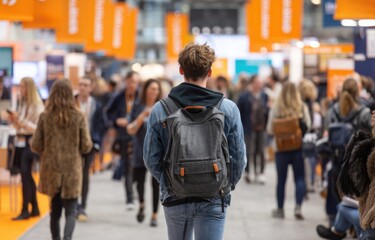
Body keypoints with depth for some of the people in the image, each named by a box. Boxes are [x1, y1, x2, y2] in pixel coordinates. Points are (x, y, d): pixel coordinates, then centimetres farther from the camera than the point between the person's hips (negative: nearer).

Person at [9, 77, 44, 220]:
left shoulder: (37, 106, -10)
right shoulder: (21, 103, 11)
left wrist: (22, 121, -22)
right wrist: (14, 121, -2)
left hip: (30, 142, -7)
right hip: (20, 141, 7)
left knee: (25, 175, -10)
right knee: (27, 176, 10)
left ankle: (25, 210, -7)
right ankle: (34, 208, 18)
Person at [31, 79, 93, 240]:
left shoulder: (45, 117, -6)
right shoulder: (78, 117, -8)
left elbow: (36, 146, -3)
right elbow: (86, 147, -4)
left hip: (51, 169, 2)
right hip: (72, 170, -2)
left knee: (55, 208, 18)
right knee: (71, 210, 2)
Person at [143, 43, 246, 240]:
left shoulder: (160, 110, -6)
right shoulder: (228, 109, -7)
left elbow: (151, 158, -2)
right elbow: (239, 157, -3)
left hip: (175, 197, 2)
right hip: (213, 200, -2)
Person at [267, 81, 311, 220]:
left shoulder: (276, 108, -8)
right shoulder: (302, 108, -7)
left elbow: (270, 130, -5)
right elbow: (308, 127, -3)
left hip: (281, 148, 0)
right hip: (299, 148, 0)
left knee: (281, 179, 11)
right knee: (300, 178, 7)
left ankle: (280, 209, 20)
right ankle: (298, 207, -9)